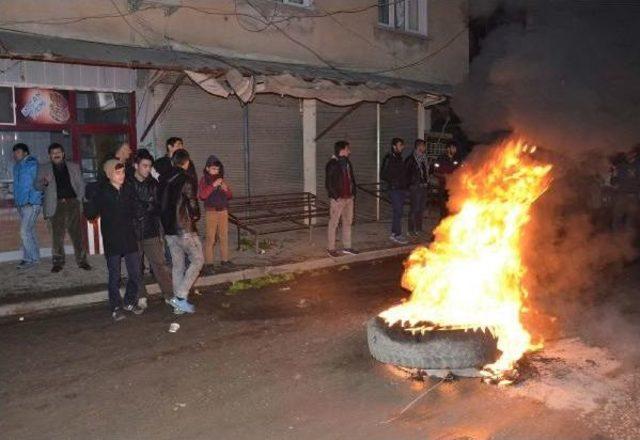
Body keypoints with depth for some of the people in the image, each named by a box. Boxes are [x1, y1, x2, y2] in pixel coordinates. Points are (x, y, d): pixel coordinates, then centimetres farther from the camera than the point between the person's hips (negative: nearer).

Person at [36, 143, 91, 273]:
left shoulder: (74, 167, 14)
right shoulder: (43, 168, 12)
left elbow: (81, 184, 12)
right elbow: (37, 185, 7)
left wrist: (79, 199, -1)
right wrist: (45, 182, -16)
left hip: (73, 203, 1)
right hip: (56, 205, 0)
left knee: (77, 233, 1)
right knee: (57, 235, 0)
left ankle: (81, 260, 7)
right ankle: (58, 262, 9)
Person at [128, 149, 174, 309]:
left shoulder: (153, 184, 6)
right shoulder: (127, 183, -4)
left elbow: (159, 206, 9)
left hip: (151, 232, 2)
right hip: (132, 232, -1)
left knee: (160, 264, 0)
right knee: (136, 267, 9)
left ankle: (170, 295, 5)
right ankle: (141, 297, 22)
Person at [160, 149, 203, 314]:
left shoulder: (166, 180, 8)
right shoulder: (188, 180, -12)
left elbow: (162, 204, 11)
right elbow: (192, 203, -14)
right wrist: (196, 216, 5)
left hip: (169, 229, 7)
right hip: (184, 229, -7)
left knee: (177, 264, 13)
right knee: (197, 260, 4)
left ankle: (178, 299, 18)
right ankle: (181, 297, -4)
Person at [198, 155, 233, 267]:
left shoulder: (221, 179, 11)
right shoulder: (204, 180, -2)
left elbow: (229, 196, 13)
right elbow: (202, 195, -16)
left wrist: (226, 189, -8)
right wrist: (213, 185, -22)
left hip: (223, 211, 5)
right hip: (211, 212, -4)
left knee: (224, 236, 8)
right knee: (210, 238, -3)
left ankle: (225, 259, 17)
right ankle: (208, 262, 3)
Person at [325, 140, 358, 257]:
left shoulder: (347, 162, 13)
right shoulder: (332, 164, -10)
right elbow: (328, 183, -12)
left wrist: (353, 192, 11)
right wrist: (336, 196, -15)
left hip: (349, 198, 8)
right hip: (337, 199, -8)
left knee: (348, 222, 12)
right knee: (333, 223, 0)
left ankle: (347, 247, 22)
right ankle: (331, 248, 7)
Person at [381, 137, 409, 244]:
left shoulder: (400, 158, 14)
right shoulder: (389, 158, -9)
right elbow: (383, 175, -12)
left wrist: (404, 183, 9)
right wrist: (394, 181, -13)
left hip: (402, 189, 8)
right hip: (394, 189, -8)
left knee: (398, 212, 11)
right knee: (398, 212, -8)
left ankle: (394, 233, 19)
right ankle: (397, 235, -3)